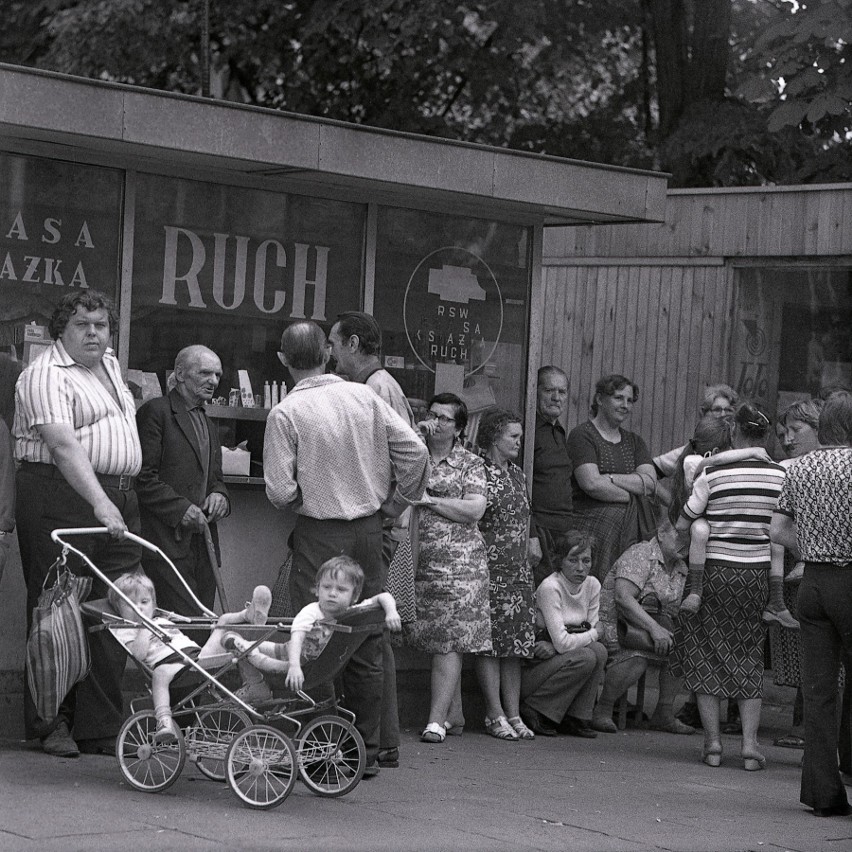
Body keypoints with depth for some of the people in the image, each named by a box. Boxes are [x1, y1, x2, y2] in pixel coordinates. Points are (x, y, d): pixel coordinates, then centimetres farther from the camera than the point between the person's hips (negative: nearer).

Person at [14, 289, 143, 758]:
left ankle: (101, 728, 8)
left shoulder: (111, 364, 19)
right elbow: (64, 445, -22)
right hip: (62, 497, -8)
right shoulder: (46, 375, -10)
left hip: (119, 501, 8)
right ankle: (50, 724, 3)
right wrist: (99, 503, -31)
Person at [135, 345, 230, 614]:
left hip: (203, 541, 8)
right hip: (167, 540, -8)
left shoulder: (209, 425, 24)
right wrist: (181, 508, -18)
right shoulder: (155, 412, -4)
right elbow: (144, 478, -10)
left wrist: (218, 495, 6)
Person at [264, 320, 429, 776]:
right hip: (370, 529, 4)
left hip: (319, 533, -4)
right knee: (367, 644, 10)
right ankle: (366, 750, 15)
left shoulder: (285, 413, -10)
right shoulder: (364, 397, 1)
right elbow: (415, 451, -2)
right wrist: (396, 498, 11)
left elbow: (280, 491, -12)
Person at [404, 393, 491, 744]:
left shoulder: (470, 463, 4)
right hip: (418, 558, 4)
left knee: (448, 641, -8)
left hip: (457, 560, -4)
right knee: (432, 636, 6)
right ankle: (454, 714, 17)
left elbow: (475, 509, -7)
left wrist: (429, 500, -12)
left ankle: (437, 721, -11)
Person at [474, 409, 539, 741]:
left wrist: (533, 539, 11)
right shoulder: (480, 471, -9)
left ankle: (513, 713, 9)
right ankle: (495, 714, -3)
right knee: (491, 643, -6)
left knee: (516, 644, 6)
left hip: (519, 571, 8)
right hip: (490, 570, -8)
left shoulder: (517, 474, 17)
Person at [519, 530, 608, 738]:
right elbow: (562, 642, -27)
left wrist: (554, 646, -18)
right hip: (529, 667, -6)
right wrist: (594, 633, -10)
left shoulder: (592, 585, 1)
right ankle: (531, 710, -14)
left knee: (598, 651, -19)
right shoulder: (550, 588, -21)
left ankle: (577, 719, -8)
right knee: (585, 658, -27)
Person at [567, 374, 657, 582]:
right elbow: (591, 484, -13)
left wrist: (609, 478, -8)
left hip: (633, 531, 5)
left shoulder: (634, 441, 20)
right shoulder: (582, 435, 0)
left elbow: (650, 482, 4)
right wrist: (633, 496, -4)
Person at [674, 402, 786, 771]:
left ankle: (713, 741, 6)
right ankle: (750, 744, 5)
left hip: (716, 571, -2)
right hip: (758, 573, 3)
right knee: (750, 659, 12)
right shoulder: (779, 475, -2)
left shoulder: (713, 473, -9)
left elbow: (683, 524, -4)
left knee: (707, 656, 9)